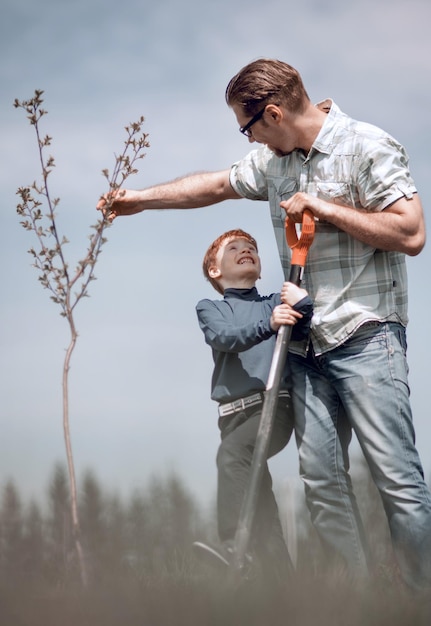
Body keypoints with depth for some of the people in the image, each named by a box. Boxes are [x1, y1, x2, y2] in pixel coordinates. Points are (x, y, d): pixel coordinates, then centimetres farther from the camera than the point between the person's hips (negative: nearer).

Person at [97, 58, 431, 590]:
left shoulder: (368, 147, -9)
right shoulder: (273, 161, 14)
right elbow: (215, 186, 31)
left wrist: (326, 208, -13)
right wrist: (142, 199, 33)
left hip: (365, 340, -7)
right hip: (307, 346, 7)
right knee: (321, 480, 2)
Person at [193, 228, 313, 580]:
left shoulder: (277, 303, 20)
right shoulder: (210, 309, 17)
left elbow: (301, 334, 1)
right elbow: (224, 338, -4)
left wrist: (303, 305, -21)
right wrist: (268, 325, -24)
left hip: (275, 404, -2)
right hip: (235, 412, 2)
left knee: (232, 453, -28)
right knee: (258, 494, -7)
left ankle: (234, 551, -38)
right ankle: (280, 577, -7)